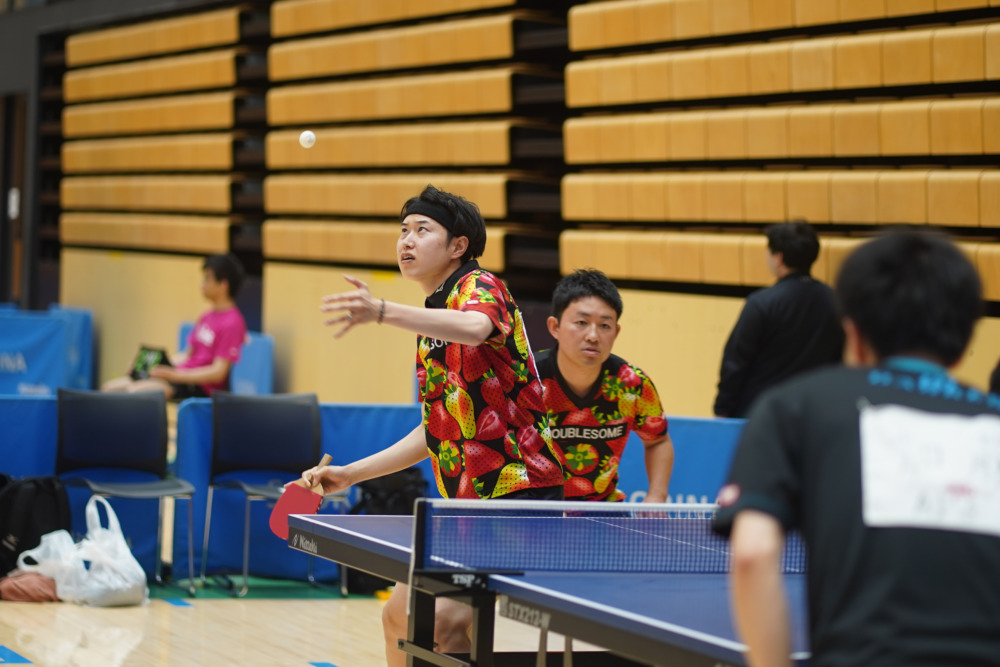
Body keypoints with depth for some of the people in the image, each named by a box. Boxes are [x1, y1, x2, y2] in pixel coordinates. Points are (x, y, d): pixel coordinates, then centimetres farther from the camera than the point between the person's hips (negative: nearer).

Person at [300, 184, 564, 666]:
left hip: (518, 491, -10)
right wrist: (351, 474, 20)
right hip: (465, 501, 10)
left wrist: (382, 312, -50)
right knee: (400, 617, 17)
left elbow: (475, 328, -36)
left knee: (447, 622, -25)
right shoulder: (431, 324, 20)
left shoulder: (479, 286, -9)